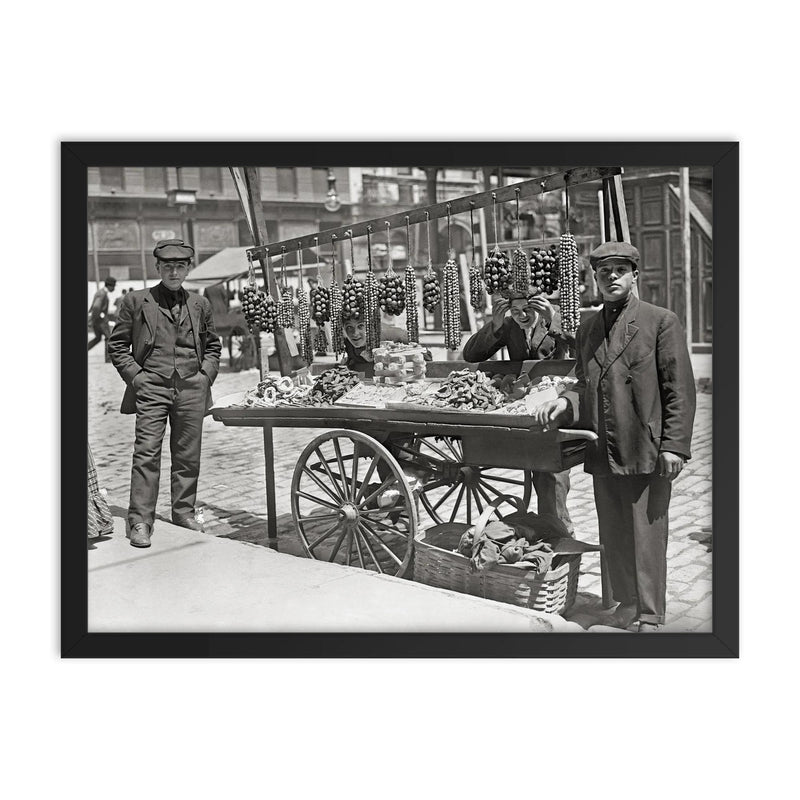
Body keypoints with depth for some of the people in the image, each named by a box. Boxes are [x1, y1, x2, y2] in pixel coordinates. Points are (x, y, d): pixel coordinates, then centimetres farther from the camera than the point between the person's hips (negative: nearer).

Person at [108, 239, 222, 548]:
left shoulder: (200, 304, 12)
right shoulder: (136, 300, 4)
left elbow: (213, 345, 22)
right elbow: (117, 344, 7)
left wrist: (206, 374, 7)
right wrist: (135, 376, -3)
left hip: (192, 389, 3)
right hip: (151, 388, -3)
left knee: (187, 456, 8)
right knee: (146, 453, -8)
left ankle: (184, 513, 21)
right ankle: (140, 522, -3)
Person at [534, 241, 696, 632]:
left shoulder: (661, 322, -2)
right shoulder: (587, 330, 14)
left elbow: (680, 390, -5)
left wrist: (674, 446, -12)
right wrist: (566, 401, 0)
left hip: (647, 450, -5)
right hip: (602, 452, 5)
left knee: (647, 535, 1)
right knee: (613, 535, 12)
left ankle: (650, 617, 13)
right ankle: (626, 601, 28)